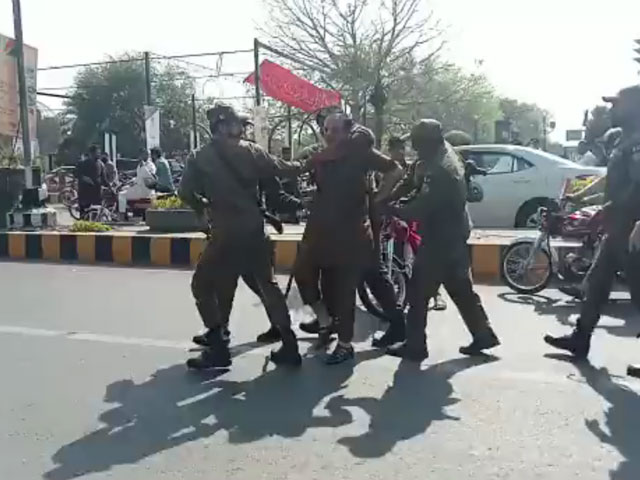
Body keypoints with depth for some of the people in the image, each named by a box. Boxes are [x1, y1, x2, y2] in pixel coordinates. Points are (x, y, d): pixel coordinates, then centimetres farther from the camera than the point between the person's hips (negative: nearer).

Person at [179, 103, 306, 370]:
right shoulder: (251, 151, 2)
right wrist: (302, 166, 28)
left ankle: (218, 348, 4)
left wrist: (203, 207, 14)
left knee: (202, 285, 12)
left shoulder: (201, 157, -2)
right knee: (267, 284, 18)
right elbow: (281, 169, 8)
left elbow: (185, 192, -6)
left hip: (226, 233, -3)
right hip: (255, 230, 3)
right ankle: (289, 346, 16)